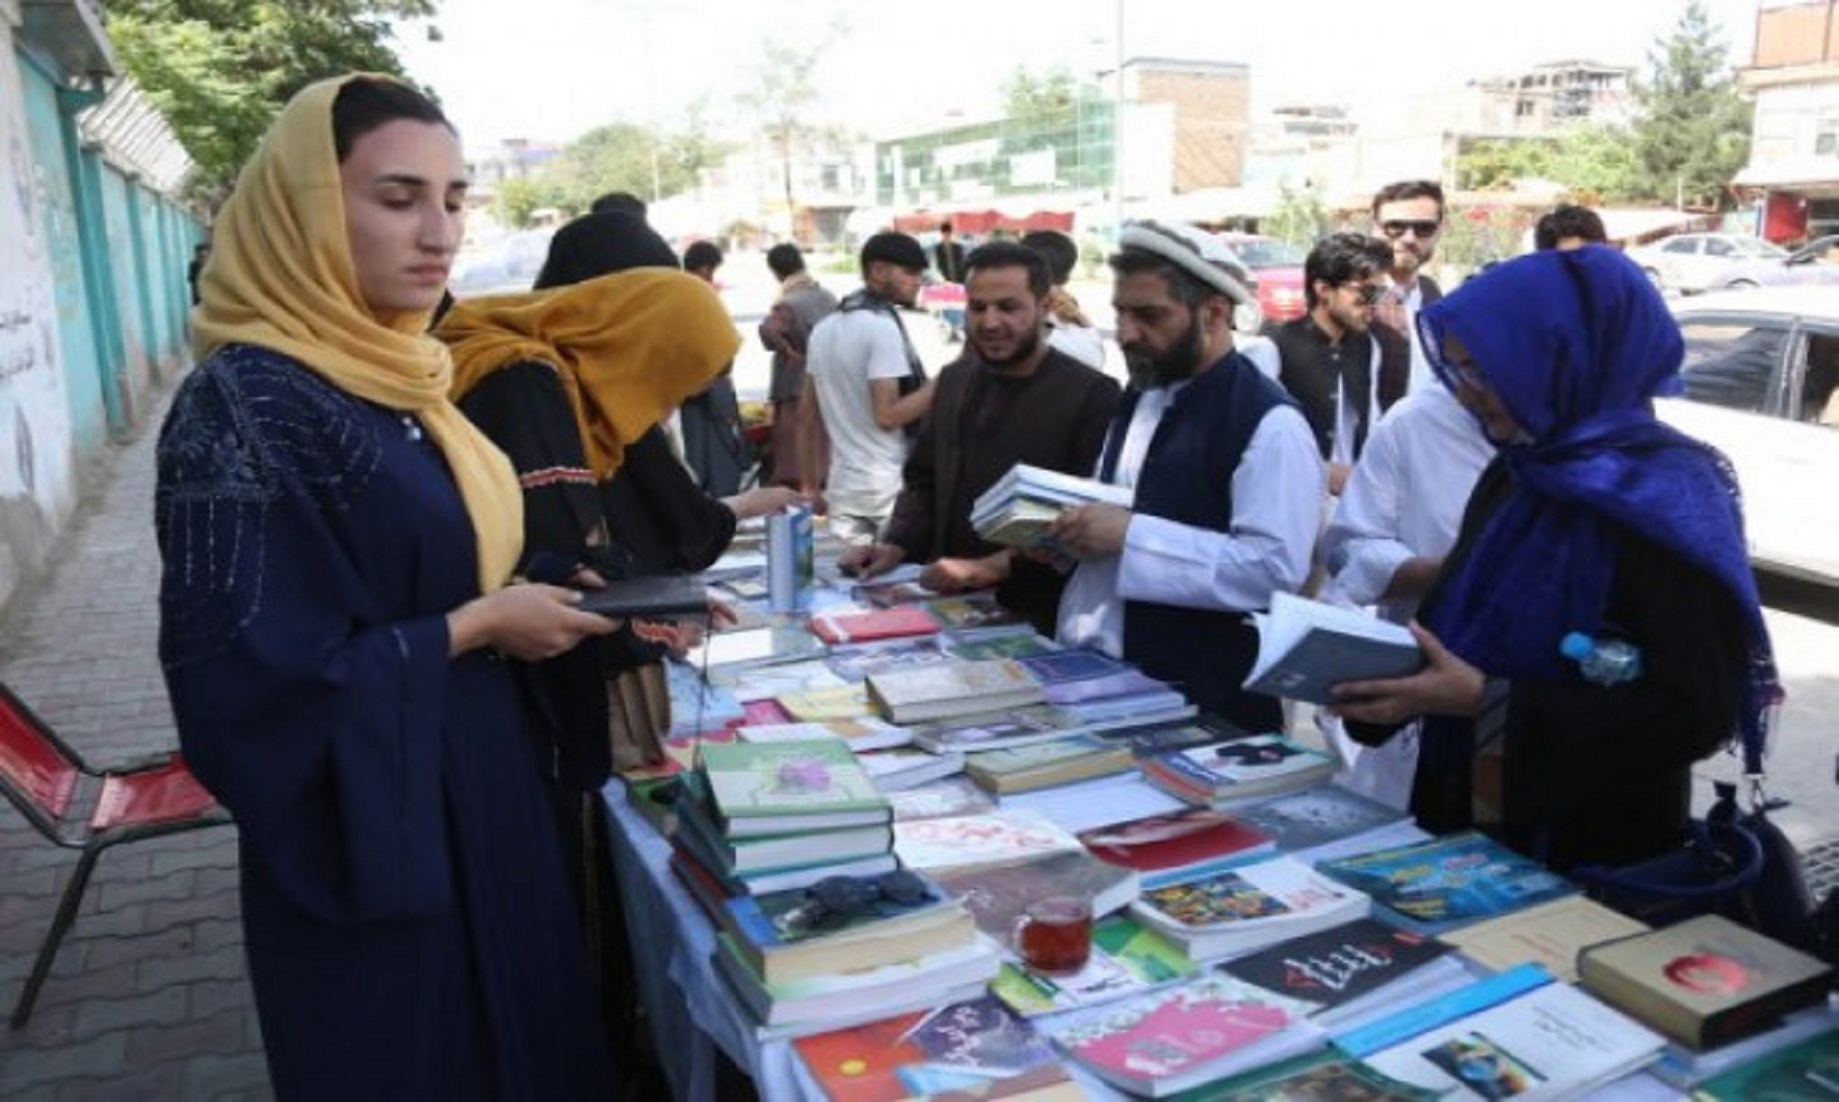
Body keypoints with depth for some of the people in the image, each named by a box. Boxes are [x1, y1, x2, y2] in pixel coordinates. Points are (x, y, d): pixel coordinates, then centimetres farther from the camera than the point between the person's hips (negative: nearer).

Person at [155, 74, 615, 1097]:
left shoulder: (395, 376, 6)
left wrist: (527, 600, -2)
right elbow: (248, 675, -24)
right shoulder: (244, 405, -21)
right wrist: (478, 628, -18)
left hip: (477, 788, 8)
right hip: (373, 833, -8)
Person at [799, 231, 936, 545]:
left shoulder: (824, 328, 11)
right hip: (892, 486, -7)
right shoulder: (882, 325, -12)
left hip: (843, 485, 8)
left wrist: (809, 485, 20)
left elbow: (806, 415, 14)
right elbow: (887, 415, -18)